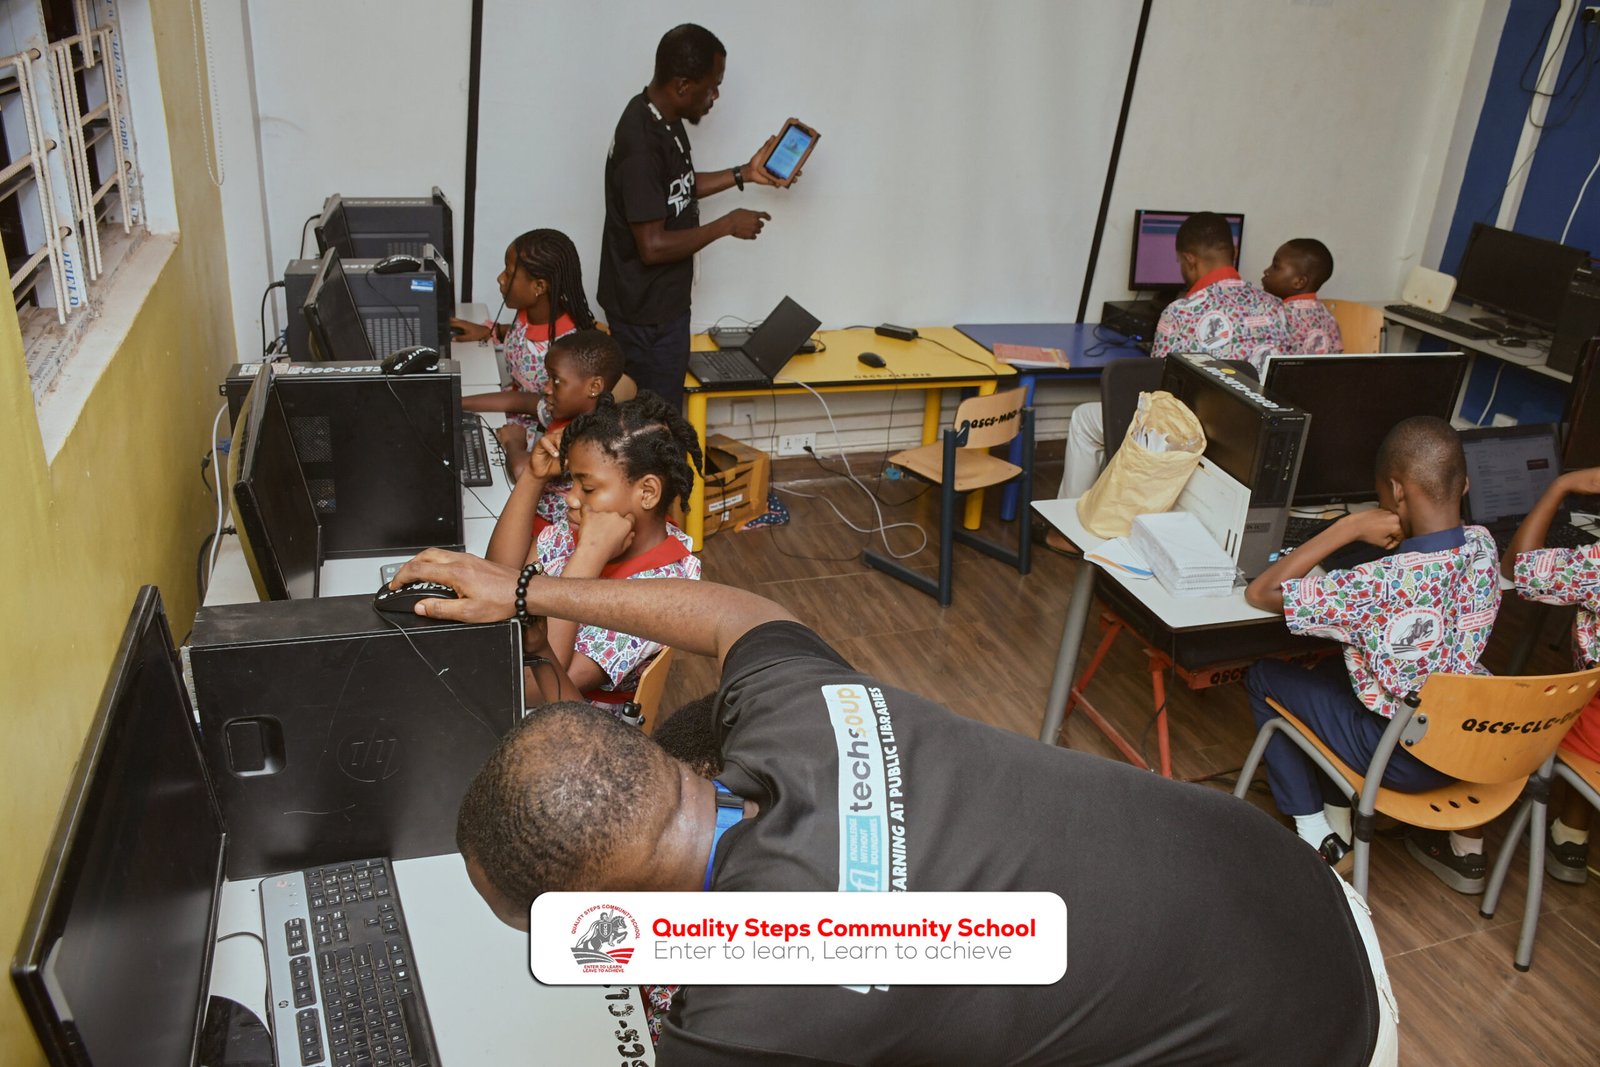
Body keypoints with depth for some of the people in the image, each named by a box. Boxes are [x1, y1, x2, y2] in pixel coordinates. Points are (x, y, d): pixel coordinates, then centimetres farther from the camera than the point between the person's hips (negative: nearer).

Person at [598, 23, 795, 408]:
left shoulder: (663, 117, 2)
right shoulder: (642, 145, -28)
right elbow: (653, 246, -29)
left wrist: (744, 174, 10)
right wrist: (728, 225, -18)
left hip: (661, 302, 9)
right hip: (648, 313, -9)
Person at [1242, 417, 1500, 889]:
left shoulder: (1385, 583, -31)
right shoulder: (1483, 546, -10)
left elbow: (1261, 592, -23)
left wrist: (1350, 526, -22)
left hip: (1407, 759, -6)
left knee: (1265, 677, 9)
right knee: (1336, 670, 29)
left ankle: (1319, 839, 15)